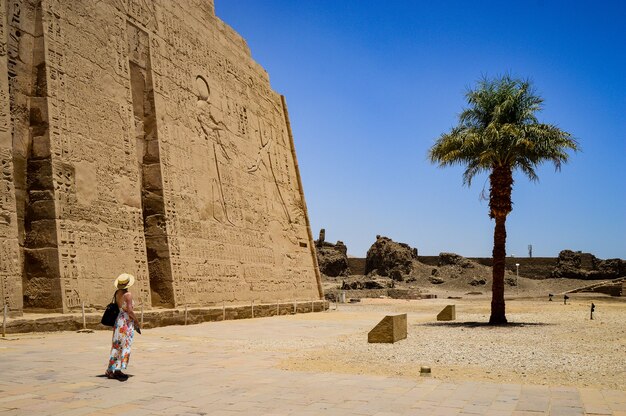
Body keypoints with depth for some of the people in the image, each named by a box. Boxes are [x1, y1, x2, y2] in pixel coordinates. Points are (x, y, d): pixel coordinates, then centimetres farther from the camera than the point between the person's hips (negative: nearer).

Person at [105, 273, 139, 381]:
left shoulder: (117, 293, 8)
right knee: (126, 345, -5)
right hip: (127, 322, -8)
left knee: (116, 346, 14)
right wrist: (136, 320, -9)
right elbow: (129, 310, -20)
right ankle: (119, 369, -12)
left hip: (118, 320, 8)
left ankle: (110, 370, 19)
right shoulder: (128, 295, -14)